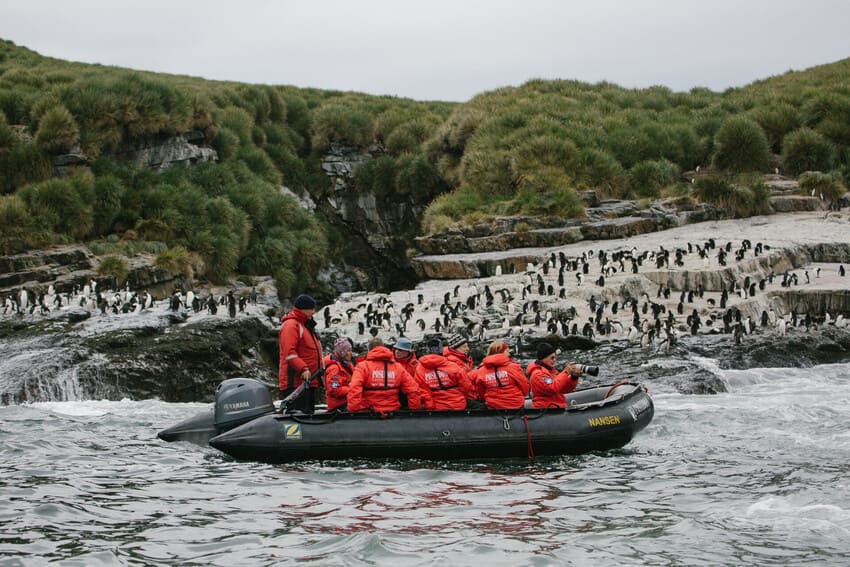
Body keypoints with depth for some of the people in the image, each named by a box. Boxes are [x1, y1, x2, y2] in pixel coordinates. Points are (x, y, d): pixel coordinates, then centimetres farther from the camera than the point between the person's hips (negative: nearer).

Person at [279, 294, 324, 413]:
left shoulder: (306, 325, 22)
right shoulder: (291, 325, -11)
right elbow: (289, 352, -21)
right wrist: (303, 369, -28)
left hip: (308, 381, 11)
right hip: (295, 381, -11)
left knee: (308, 412, 11)